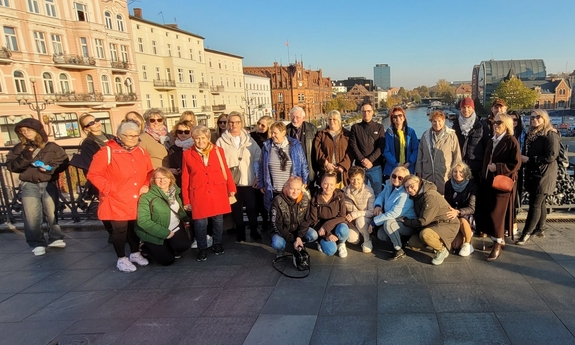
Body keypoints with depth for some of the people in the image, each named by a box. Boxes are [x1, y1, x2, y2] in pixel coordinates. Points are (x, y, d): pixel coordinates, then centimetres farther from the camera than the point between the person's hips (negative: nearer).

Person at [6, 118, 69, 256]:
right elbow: (11, 166, 1)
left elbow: (64, 162, 3)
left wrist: (50, 168, -14)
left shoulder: (52, 147, 3)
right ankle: (37, 243, 9)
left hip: (49, 184, 0)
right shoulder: (19, 148, 7)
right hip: (29, 185, 1)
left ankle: (55, 238, 23)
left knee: (52, 213, 7)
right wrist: (24, 158, -15)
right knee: (32, 215, -2)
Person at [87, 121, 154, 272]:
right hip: (117, 202, -5)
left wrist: (146, 185, -2)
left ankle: (135, 253, 36)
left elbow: (149, 172, 14)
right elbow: (93, 174, -13)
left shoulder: (141, 152, 6)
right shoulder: (107, 152, -13)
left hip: (137, 200, 5)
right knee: (120, 229, 4)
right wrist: (109, 189, -17)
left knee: (135, 227, 18)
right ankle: (121, 259, 21)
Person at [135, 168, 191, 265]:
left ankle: (168, 248, 15)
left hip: (174, 228, 5)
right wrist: (165, 233, -24)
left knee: (184, 245, -19)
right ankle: (145, 248, 23)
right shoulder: (147, 196, -20)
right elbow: (143, 221, -26)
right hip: (154, 233, -5)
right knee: (168, 260, -4)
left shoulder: (174, 191, 0)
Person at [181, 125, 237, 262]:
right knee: (200, 222, -1)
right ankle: (202, 248, 18)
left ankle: (217, 244, 30)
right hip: (198, 194, -1)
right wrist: (186, 200, 2)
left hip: (218, 192, 1)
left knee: (218, 220, 10)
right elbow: (185, 178, 3)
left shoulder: (218, 151, 4)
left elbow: (226, 170, 7)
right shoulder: (187, 154, 2)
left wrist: (231, 188, 4)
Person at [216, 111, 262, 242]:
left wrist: (257, 176, -2)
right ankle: (240, 231, 26)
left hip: (248, 179, 1)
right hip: (231, 180, 0)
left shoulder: (249, 140, 3)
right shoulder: (221, 141, -1)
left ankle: (254, 230, 25)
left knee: (251, 206, 7)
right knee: (236, 208, 10)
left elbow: (257, 158, 3)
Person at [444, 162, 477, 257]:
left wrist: (458, 212, -38)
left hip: (468, 215, -2)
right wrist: (451, 210, -17)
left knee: (462, 220, -35)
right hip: (453, 214, 3)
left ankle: (467, 244, -9)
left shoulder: (472, 185, -14)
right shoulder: (448, 184, -4)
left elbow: (471, 208, -20)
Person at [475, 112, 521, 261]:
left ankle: (498, 244, 7)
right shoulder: (492, 141, 14)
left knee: (496, 213, -5)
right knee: (487, 212, 8)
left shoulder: (511, 141, -9)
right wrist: (483, 178, 14)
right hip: (489, 182, 7)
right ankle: (499, 240, 21)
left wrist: (497, 167, -19)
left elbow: (516, 164, -14)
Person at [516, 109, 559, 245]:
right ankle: (540, 229, 27)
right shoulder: (530, 134, 11)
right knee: (540, 202, 17)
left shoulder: (550, 135, -13)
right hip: (532, 174, 8)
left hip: (544, 175, -8)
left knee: (535, 204, -6)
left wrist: (529, 159, -18)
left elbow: (551, 156, -20)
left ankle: (527, 233, -3)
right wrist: (523, 157, -2)